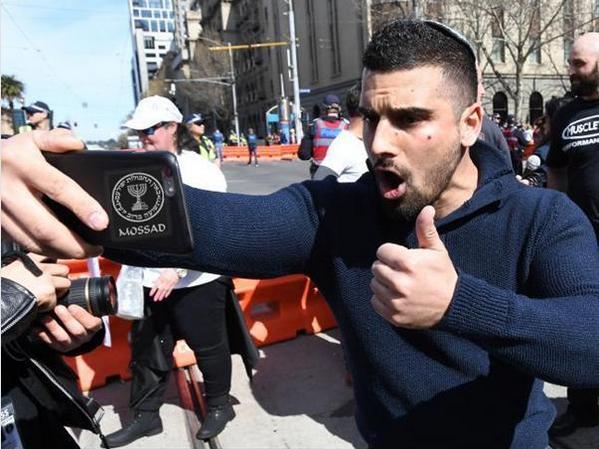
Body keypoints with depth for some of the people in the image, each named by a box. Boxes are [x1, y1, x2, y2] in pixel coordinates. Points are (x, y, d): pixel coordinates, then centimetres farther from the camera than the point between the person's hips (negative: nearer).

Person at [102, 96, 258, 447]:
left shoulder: (201, 171, -11)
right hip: (149, 280, 6)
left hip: (196, 281, -5)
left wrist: (177, 270, -26)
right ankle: (146, 415, 37)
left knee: (209, 348, 13)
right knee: (146, 350, 17)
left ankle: (220, 405, 36)